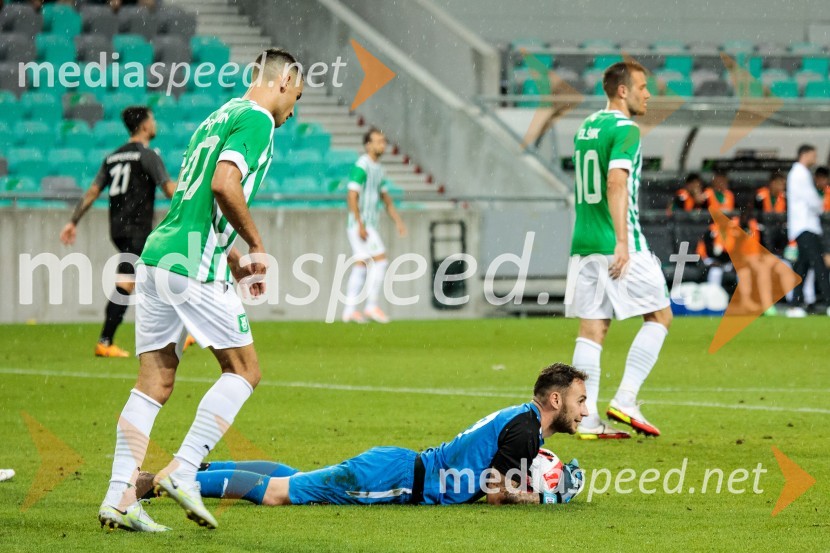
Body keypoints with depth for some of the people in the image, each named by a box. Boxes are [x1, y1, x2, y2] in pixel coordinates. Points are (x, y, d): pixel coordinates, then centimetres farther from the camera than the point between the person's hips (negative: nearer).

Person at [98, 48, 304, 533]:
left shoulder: (220, 118, 23)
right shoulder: (256, 119, -5)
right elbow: (224, 185, -21)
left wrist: (233, 261, 25)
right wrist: (257, 246, -9)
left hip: (157, 255, 9)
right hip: (194, 265, -9)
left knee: (155, 383, 7)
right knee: (244, 371, 1)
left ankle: (120, 494, 0)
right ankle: (183, 471, -7)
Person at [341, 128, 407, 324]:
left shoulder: (377, 168, 16)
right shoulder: (361, 166, -14)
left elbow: (386, 197, 22)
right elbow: (352, 196, -20)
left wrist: (398, 221, 16)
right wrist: (360, 225, -24)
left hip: (369, 225, 9)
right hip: (360, 224, -9)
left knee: (361, 266, 7)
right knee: (380, 261, -12)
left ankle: (350, 311, 7)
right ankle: (372, 306, -9)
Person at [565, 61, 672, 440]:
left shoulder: (585, 128, 17)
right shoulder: (625, 130, -10)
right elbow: (616, 182, -22)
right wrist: (622, 241, -27)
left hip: (583, 243, 8)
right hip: (617, 244, -8)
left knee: (592, 329, 5)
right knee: (660, 316, 5)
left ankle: (587, 420, 1)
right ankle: (625, 400, -3)